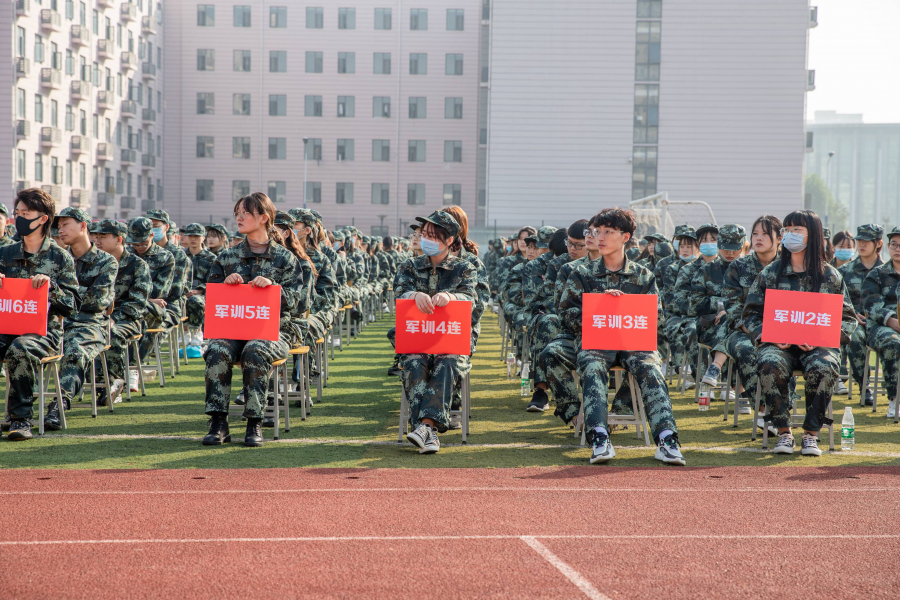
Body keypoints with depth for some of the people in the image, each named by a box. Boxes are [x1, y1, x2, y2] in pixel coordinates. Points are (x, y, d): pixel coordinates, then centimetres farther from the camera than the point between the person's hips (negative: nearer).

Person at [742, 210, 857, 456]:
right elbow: (751, 313, 10)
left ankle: (811, 434, -19)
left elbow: (848, 318, 8)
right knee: (770, 365, -34)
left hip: (819, 345, -1)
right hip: (779, 345, 1)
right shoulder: (770, 273, 10)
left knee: (823, 368, -35)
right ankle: (784, 432, -21)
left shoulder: (830, 276, 7)